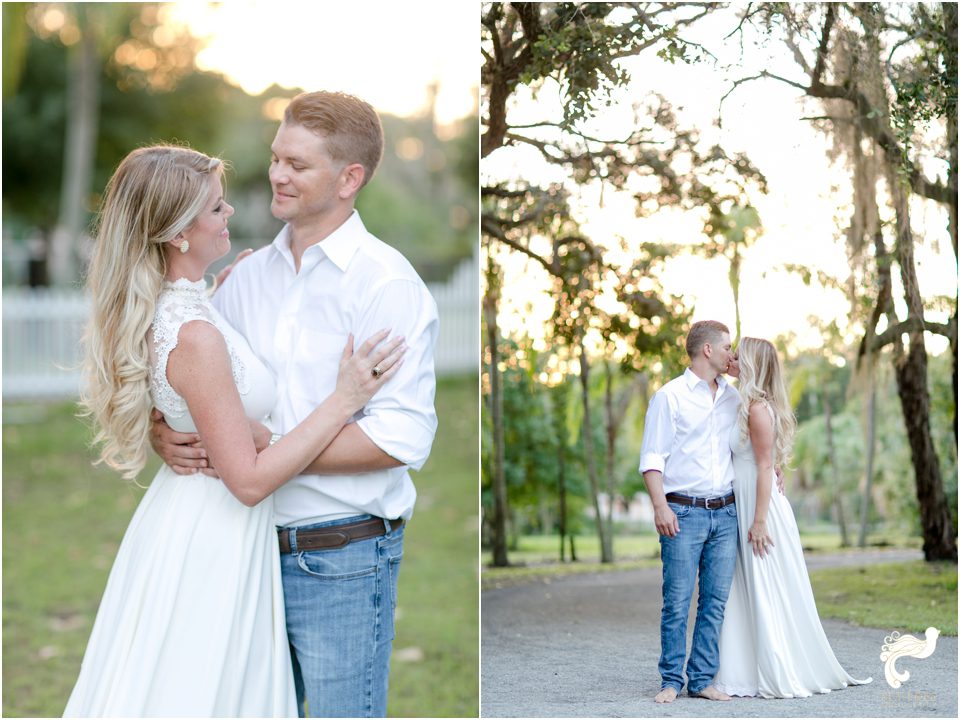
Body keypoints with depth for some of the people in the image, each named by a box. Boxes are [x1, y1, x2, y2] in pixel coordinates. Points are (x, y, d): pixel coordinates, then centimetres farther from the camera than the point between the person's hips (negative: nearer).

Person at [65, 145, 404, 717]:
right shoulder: (195, 336, -28)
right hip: (213, 537, -9)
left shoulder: (167, 305, -1)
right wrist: (344, 401, -22)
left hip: (182, 514, 9)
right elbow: (250, 480, -25)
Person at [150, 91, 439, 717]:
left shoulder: (386, 282, -10)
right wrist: (165, 433, -9)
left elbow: (402, 437, -19)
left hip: (341, 562, -6)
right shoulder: (250, 274, 10)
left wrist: (270, 448, -20)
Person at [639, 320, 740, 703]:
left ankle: (702, 680, 9)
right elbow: (652, 458, -5)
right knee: (677, 602, -4)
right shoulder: (670, 396, -2)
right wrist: (660, 505, -16)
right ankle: (671, 681, 4)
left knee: (715, 601, 3)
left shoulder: (732, 396, 15)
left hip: (725, 513, 5)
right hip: (684, 513, -5)